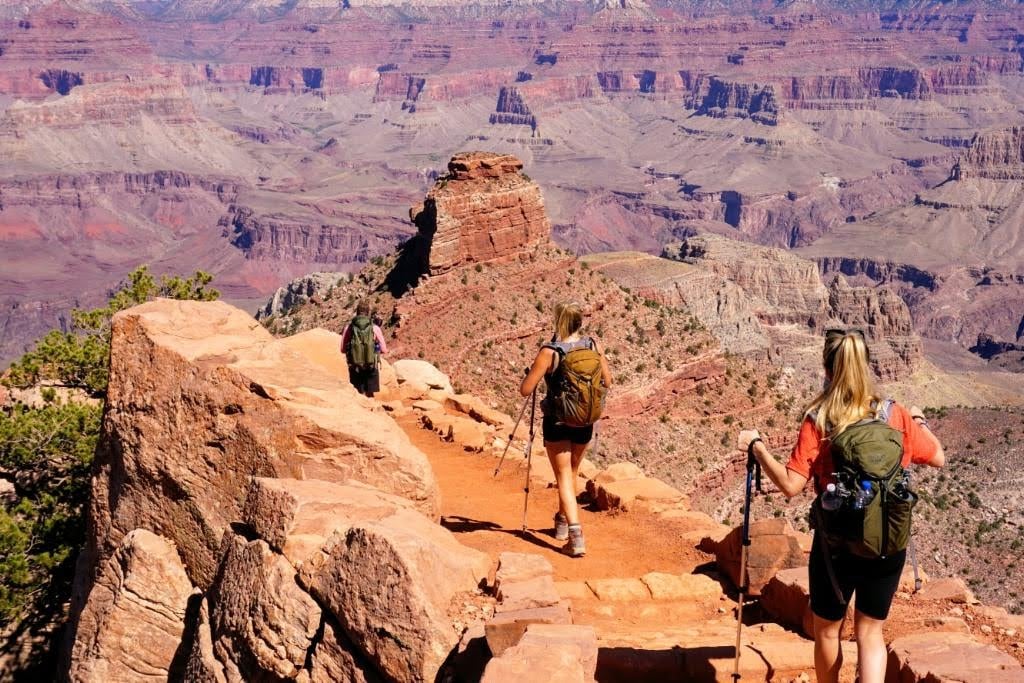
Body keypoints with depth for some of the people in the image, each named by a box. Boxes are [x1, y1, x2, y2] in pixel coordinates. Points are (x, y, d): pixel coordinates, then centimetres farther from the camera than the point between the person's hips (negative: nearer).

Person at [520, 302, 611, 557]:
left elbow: (525, 390, -16)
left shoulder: (549, 352, -18)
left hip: (557, 421, -4)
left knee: (564, 476, -1)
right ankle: (562, 520, 39)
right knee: (572, 471, 24)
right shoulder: (593, 346, -6)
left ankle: (575, 536, -16)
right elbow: (607, 382, 3)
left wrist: (532, 370, 3)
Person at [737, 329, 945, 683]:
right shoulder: (897, 416, -5)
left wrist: (756, 446, -4)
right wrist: (919, 421, 24)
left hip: (836, 543, -2)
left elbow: (790, 485, -16)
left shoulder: (817, 421, -13)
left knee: (826, 629, 19)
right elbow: (938, 458, 7)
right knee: (870, 632, 14)